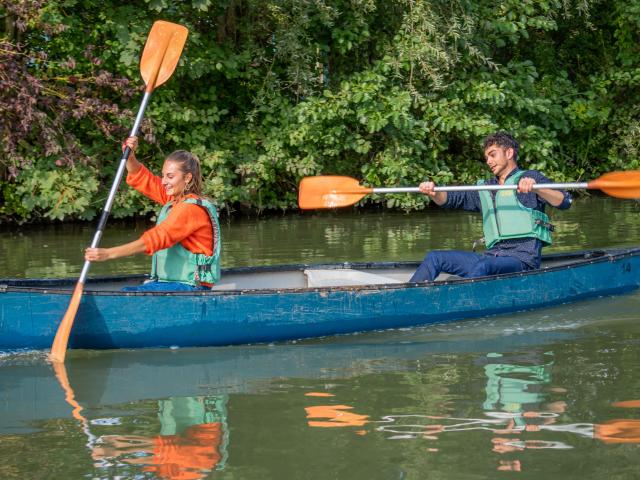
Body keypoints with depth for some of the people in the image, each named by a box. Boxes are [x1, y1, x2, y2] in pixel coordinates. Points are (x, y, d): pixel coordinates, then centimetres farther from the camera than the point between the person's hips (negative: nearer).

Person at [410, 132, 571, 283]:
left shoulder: (530, 178, 7)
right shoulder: (485, 190, 25)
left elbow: (564, 202, -8)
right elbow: (451, 199, 14)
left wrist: (536, 188, -27)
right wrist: (433, 193, -8)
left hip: (522, 259, -7)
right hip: (491, 256, 7)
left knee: (483, 266, -36)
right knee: (435, 258, -3)